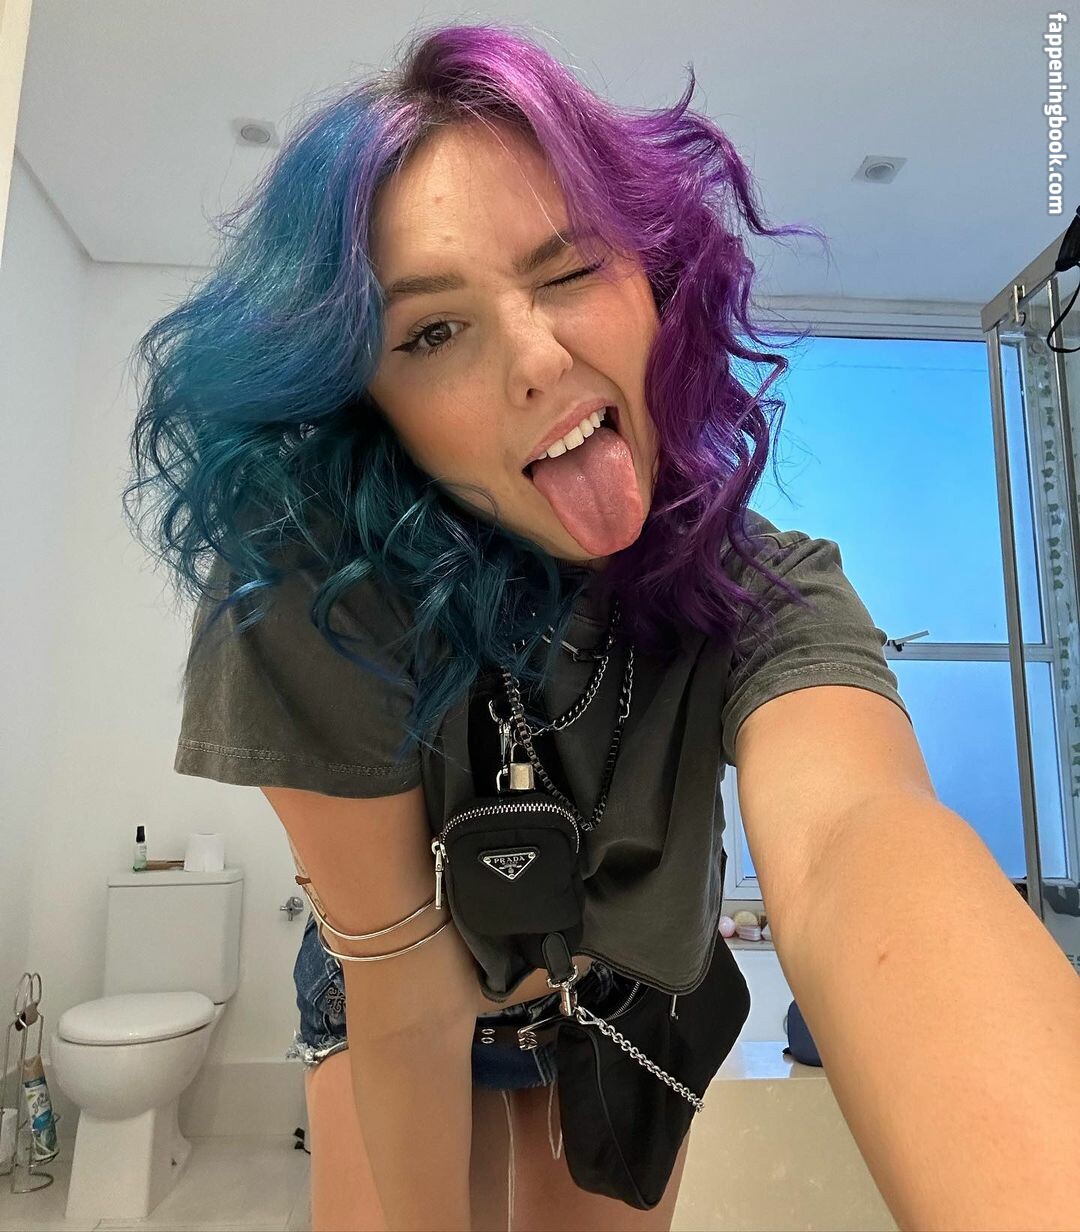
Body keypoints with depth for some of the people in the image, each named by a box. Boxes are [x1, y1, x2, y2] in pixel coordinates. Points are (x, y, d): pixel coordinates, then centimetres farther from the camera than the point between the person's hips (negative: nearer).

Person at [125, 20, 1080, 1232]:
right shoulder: (309, 589, -34)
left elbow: (849, 836, -51)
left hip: (633, 1003, 2)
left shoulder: (765, 593, -30)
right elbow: (409, 1002, -26)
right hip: (401, 1011, -1)